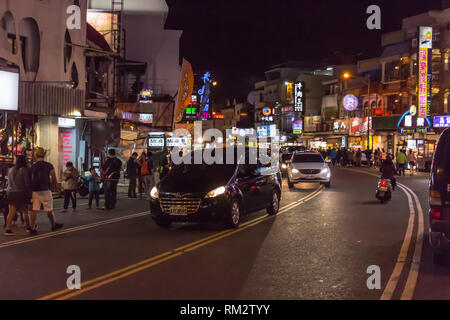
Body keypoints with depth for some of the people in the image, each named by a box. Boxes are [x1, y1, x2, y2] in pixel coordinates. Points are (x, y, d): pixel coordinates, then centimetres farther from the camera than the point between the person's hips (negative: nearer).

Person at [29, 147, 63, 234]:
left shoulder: (33, 166, 4)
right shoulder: (49, 166, -6)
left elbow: (31, 179, 9)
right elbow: (54, 179, -2)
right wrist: (57, 188, 14)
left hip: (35, 191, 3)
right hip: (45, 190, -3)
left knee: (34, 209, 3)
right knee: (49, 209, 9)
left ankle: (32, 228, 0)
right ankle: (54, 225, 24)